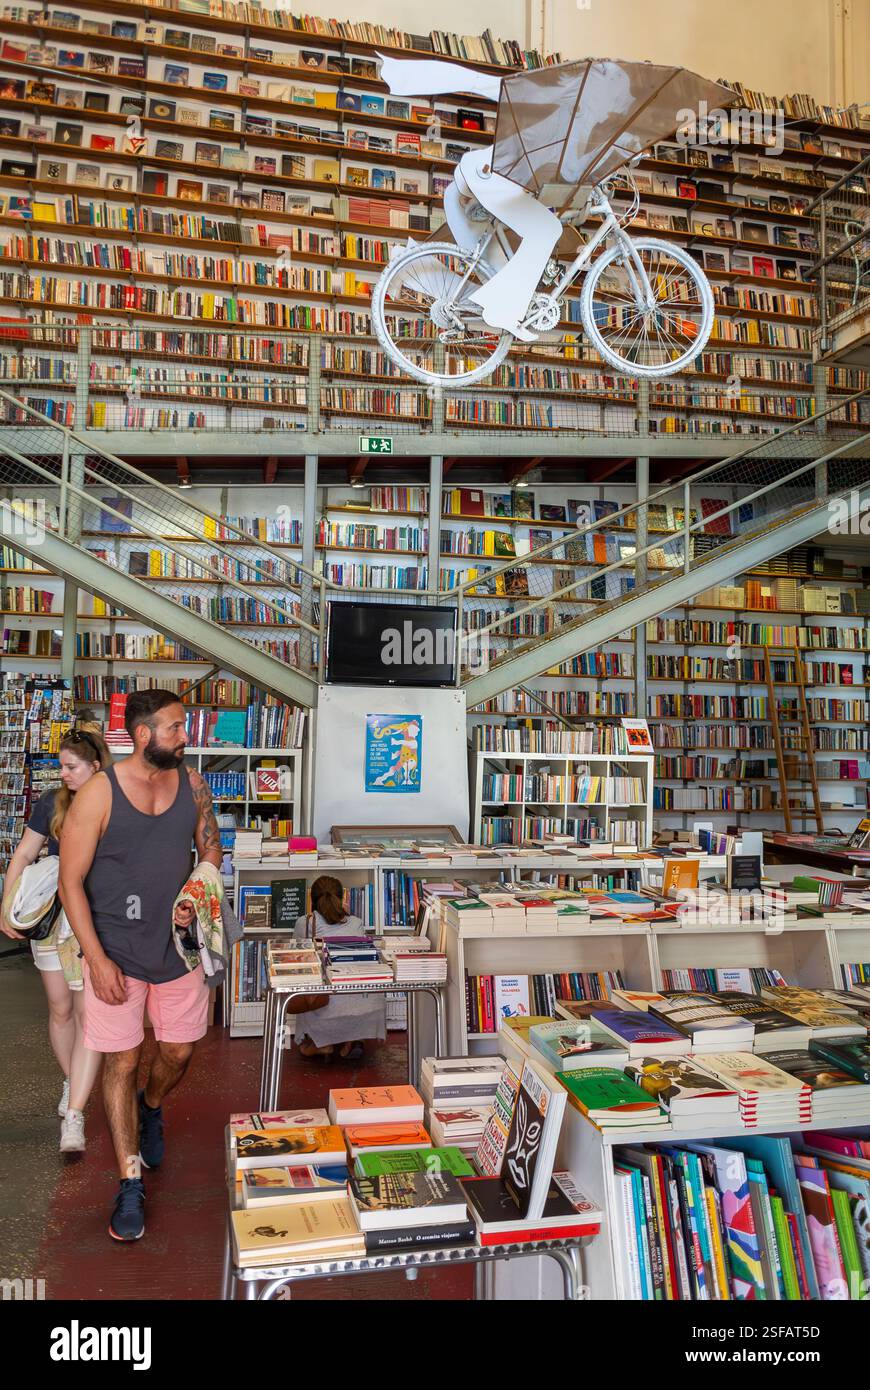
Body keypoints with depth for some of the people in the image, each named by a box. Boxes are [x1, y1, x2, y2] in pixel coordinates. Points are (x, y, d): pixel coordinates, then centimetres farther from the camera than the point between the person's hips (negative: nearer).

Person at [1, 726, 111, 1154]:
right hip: (52, 919, 3)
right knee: (60, 1009, 13)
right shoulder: (53, 801, -1)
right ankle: (72, 1082, 36)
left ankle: (74, 1115, -2)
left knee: (89, 1014, -5)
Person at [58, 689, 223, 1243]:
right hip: (117, 950, -3)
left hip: (178, 944, 4)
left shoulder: (192, 783, -3)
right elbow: (71, 881, -12)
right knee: (122, 1060, 6)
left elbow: (211, 846, 12)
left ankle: (151, 1109, 49)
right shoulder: (99, 794, -15)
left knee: (180, 1050, 15)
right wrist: (97, 959, -15)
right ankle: (131, 1184, 22)